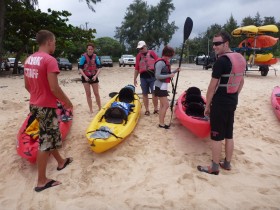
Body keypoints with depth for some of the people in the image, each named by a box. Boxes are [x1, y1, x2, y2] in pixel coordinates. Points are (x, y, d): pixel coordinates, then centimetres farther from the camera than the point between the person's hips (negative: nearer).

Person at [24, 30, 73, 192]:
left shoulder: (29, 59, 8)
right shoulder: (50, 60, -18)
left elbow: (27, 85, 13)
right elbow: (54, 88, -22)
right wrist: (67, 102, -8)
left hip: (35, 105, 9)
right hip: (46, 107, -9)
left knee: (51, 136, 23)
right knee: (45, 142, 1)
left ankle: (61, 162, 42)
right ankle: (42, 181, 13)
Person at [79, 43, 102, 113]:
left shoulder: (95, 57, -3)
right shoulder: (83, 57, -9)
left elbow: (99, 68, -4)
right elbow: (80, 68, -10)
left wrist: (96, 76, -18)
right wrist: (85, 76, -20)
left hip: (94, 77, 1)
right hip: (86, 77, -1)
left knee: (96, 93, 6)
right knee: (88, 94, 5)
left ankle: (100, 108, 20)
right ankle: (91, 109, 14)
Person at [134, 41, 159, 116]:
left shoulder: (152, 53, 4)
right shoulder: (138, 56, 10)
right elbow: (136, 68, 11)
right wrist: (135, 78, 9)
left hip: (153, 76, -2)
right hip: (143, 77, 2)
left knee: (154, 93, -1)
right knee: (145, 94, 6)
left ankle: (156, 109, 12)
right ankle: (147, 110, 16)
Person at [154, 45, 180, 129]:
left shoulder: (166, 62, 11)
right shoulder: (160, 62, -17)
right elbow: (157, 76, -22)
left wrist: (175, 71, 5)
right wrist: (169, 75, -22)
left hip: (163, 86, 10)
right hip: (160, 86, -10)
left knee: (162, 105, 12)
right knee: (166, 105, -7)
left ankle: (161, 123, 19)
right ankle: (161, 123, 2)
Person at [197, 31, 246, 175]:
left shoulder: (221, 61, -19)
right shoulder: (240, 59, 8)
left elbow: (212, 86, -18)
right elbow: (241, 82, 16)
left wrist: (207, 105, -10)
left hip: (220, 103, -8)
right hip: (232, 102, 9)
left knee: (217, 136, 2)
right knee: (229, 135, 16)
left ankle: (214, 167, 13)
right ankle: (227, 163, 28)